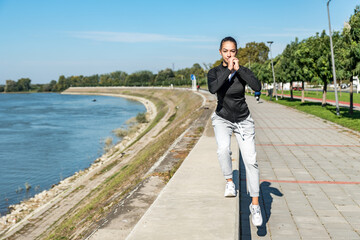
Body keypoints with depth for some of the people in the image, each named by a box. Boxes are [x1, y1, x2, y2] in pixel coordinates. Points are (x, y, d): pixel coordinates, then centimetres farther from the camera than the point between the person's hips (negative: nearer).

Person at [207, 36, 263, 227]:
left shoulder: (243, 71, -6)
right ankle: (230, 182, -4)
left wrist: (238, 69, -24)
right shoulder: (214, 72, -7)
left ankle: (255, 204, 2)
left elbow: (257, 87, -25)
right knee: (223, 149, -30)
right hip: (222, 119, 0)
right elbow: (212, 89, -30)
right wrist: (228, 70, -26)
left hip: (243, 120, 1)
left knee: (250, 160, -8)